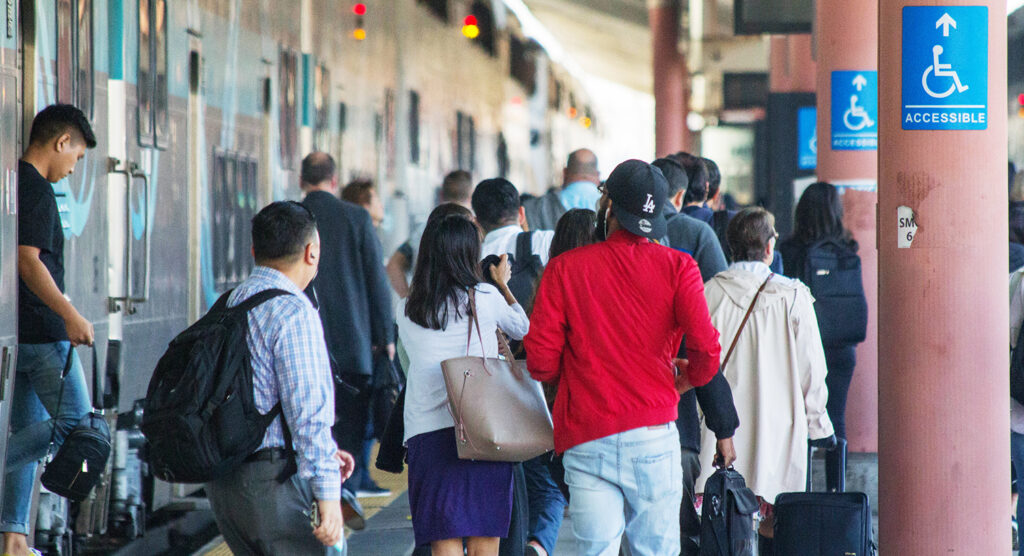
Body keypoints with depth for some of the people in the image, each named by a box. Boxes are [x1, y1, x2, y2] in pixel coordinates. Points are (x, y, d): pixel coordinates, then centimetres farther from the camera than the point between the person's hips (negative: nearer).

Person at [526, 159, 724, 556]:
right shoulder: (677, 267, 1)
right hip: (654, 434, 0)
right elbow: (706, 352, -9)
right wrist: (686, 378, 14)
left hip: (586, 438, 0)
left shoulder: (564, 268, 2)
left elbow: (541, 363, -2)